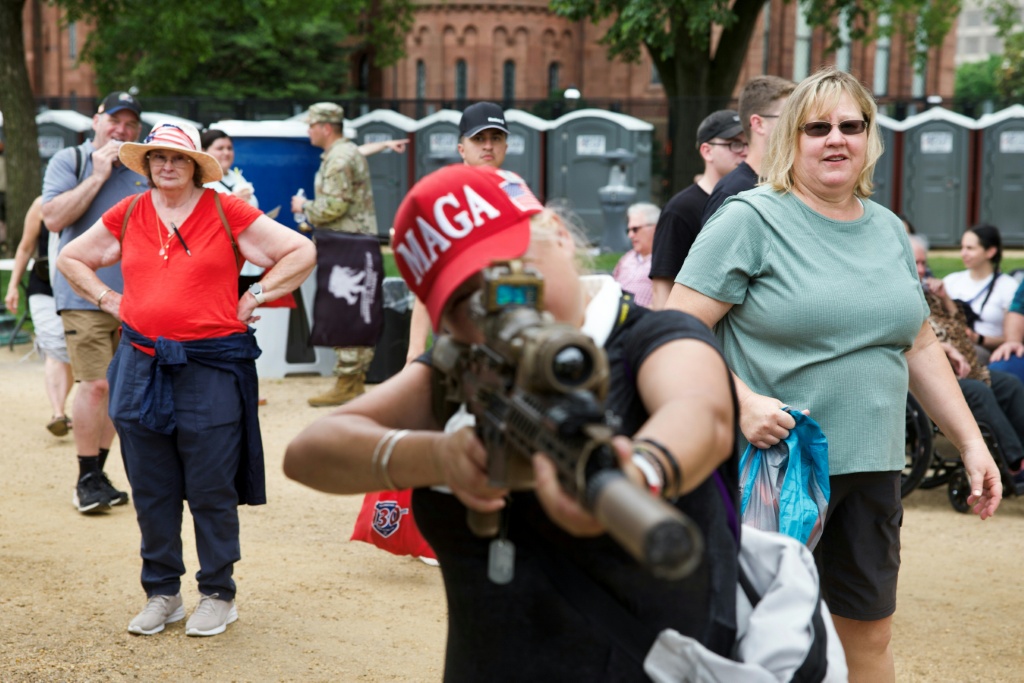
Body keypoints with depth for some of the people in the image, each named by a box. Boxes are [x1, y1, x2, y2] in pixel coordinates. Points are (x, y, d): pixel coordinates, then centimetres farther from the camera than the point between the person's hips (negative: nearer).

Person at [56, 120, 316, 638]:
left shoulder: (226, 213, -2)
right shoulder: (127, 215, 9)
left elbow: (302, 252, -1)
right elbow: (70, 258, 22)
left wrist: (253, 299, -2)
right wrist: (109, 300, 9)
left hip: (211, 368, -3)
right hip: (141, 367, 4)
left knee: (211, 491, 2)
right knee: (150, 490, 9)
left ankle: (217, 596, 16)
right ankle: (162, 594, 22)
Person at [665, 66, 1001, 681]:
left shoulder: (889, 231, 12)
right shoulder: (751, 220, -8)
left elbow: (921, 347, 17)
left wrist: (971, 441, 12)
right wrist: (741, 401, -25)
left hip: (874, 468, 6)